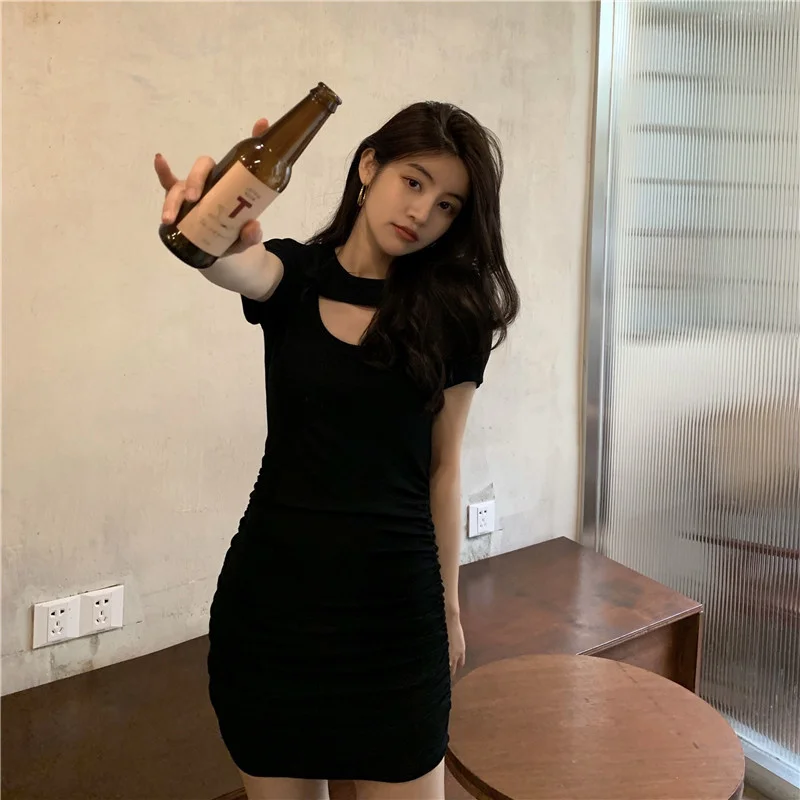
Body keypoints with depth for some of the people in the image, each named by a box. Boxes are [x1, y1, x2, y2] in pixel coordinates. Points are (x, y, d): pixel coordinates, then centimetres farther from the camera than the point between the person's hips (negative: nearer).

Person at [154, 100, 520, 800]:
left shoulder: (454, 314, -1)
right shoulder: (294, 276, -1)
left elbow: (444, 467, 2)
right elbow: (237, 265, -25)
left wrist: (449, 605, 5)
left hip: (394, 597, 0)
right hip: (272, 586, 1)